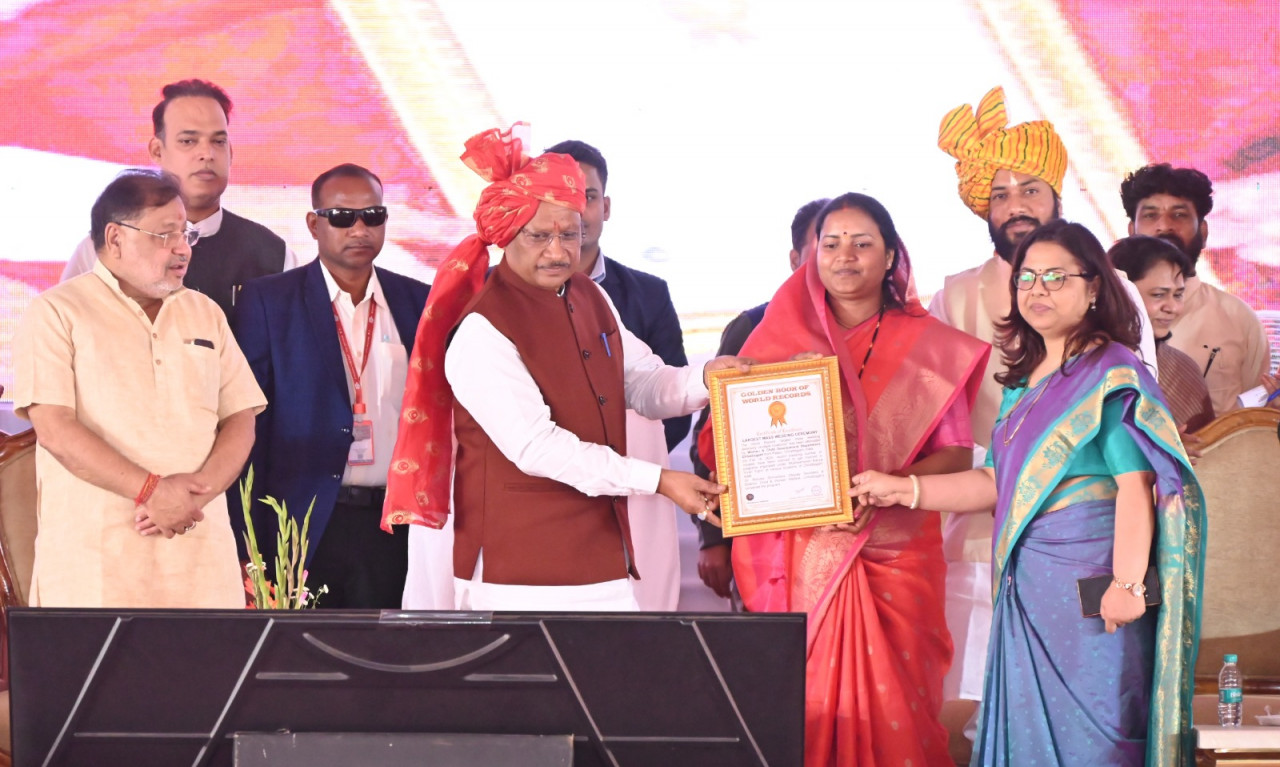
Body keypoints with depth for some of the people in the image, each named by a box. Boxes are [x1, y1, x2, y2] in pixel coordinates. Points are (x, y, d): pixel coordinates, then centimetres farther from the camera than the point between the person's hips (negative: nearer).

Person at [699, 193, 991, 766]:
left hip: (892, 547, -1)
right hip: (802, 553, 1)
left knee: (891, 700, -7)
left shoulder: (928, 345, 8)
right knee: (805, 702, -4)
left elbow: (956, 452, 2)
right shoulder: (783, 337, 12)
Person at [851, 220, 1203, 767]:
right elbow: (998, 484, 19)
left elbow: (1136, 487, -16)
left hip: (1090, 588, -8)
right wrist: (903, 490, 14)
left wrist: (1127, 584, -24)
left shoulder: (1112, 375, -8)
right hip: (1028, 587, 8)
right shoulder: (1024, 381, 17)